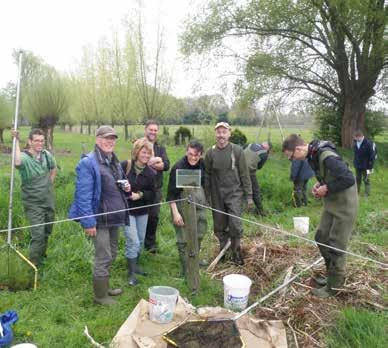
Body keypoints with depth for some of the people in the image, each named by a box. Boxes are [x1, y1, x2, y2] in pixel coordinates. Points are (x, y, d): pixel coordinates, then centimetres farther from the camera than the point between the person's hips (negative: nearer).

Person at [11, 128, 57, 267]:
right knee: (38, 235, -9)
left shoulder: (46, 154, -2)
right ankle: (34, 265, 10)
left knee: (47, 232, 20)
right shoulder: (24, 157, -18)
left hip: (49, 201, 6)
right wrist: (16, 141, -39)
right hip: (33, 204, -6)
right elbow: (17, 162, -45)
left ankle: (41, 256, 44)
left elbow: (54, 168, 19)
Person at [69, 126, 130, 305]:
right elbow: (83, 195, -20)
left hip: (114, 217, 9)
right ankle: (100, 295, 16)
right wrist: (88, 222, -23)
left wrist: (126, 187, 1)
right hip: (99, 219, -9)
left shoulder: (114, 161, 12)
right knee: (103, 257, -1)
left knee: (111, 255, 19)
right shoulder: (88, 163, -15)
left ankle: (104, 287, 36)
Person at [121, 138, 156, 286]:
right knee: (133, 241, -7)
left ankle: (135, 265, 38)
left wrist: (140, 195, -17)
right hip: (126, 209, -4)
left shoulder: (150, 173, -4)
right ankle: (131, 273, 9)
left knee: (140, 241, 16)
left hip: (142, 211, 5)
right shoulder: (125, 166, -14)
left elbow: (152, 194, 0)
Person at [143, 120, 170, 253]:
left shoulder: (161, 148, 13)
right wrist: (156, 160, -14)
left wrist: (150, 163, -12)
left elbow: (166, 165, -2)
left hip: (156, 188, 4)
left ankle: (150, 243, 22)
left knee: (154, 216, 7)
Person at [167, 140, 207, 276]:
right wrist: (175, 213, -23)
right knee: (184, 239, 0)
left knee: (200, 233, 21)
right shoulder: (178, 167, -21)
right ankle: (186, 270, 13)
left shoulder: (202, 164, -2)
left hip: (199, 203, 7)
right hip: (183, 205, -7)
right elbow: (171, 193, -19)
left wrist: (205, 199, 18)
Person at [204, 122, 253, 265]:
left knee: (235, 225, -8)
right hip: (217, 196, 2)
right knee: (219, 227, 9)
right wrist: (207, 197, 7)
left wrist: (249, 196, -3)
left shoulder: (237, 151, -5)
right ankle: (223, 250, 30)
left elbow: (244, 174, -3)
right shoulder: (210, 152, 1)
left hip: (234, 194, -2)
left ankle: (236, 252, 14)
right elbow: (207, 176, 7)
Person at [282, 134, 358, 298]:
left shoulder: (327, 157, -28)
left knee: (336, 246, 1)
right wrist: (319, 184, -1)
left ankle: (334, 286, 18)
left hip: (344, 206, -9)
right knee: (321, 238, 15)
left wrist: (326, 188, -21)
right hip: (331, 204, 9)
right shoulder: (312, 155, 1)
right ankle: (333, 275, 34)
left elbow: (349, 179, -31)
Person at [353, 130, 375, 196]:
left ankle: (367, 194, 19)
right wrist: (355, 163, 10)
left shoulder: (368, 143, -20)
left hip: (365, 166, -5)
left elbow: (372, 156, -16)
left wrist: (370, 167, -17)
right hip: (357, 166, 5)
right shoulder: (355, 142, -2)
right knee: (358, 179, 17)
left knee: (366, 180, 6)